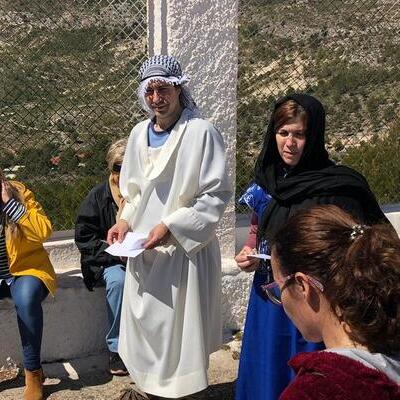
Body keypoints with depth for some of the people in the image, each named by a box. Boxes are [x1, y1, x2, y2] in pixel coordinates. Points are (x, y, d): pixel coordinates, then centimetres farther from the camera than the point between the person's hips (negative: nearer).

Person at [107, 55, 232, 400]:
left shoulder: (201, 132, -13)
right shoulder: (139, 134, 7)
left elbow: (216, 194, -13)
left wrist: (170, 225, -18)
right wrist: (125, 220, 0)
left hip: (184, 246, -6)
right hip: (143, 244, 6)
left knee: (179, 321, 2)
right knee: (142, 315, 14)